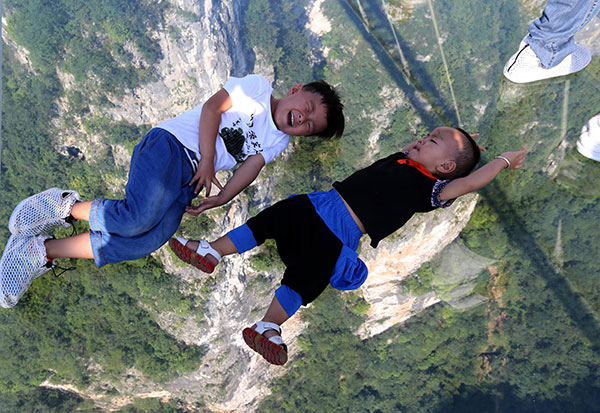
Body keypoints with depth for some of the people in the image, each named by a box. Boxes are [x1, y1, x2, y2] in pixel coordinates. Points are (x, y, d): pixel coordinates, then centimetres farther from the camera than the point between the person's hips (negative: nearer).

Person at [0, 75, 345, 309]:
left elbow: (252, 165, 6)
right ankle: (64, 205, -2)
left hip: (188, 181, 5)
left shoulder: (278, 142, 20)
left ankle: (42, 251, -9)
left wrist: (222, 198, -12)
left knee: (151, 239, -21)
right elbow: (212, 107, -3)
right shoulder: (258, 87, 5)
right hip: (171, 145, -5)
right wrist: (207, 161, -12)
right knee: (137, 219, -31)